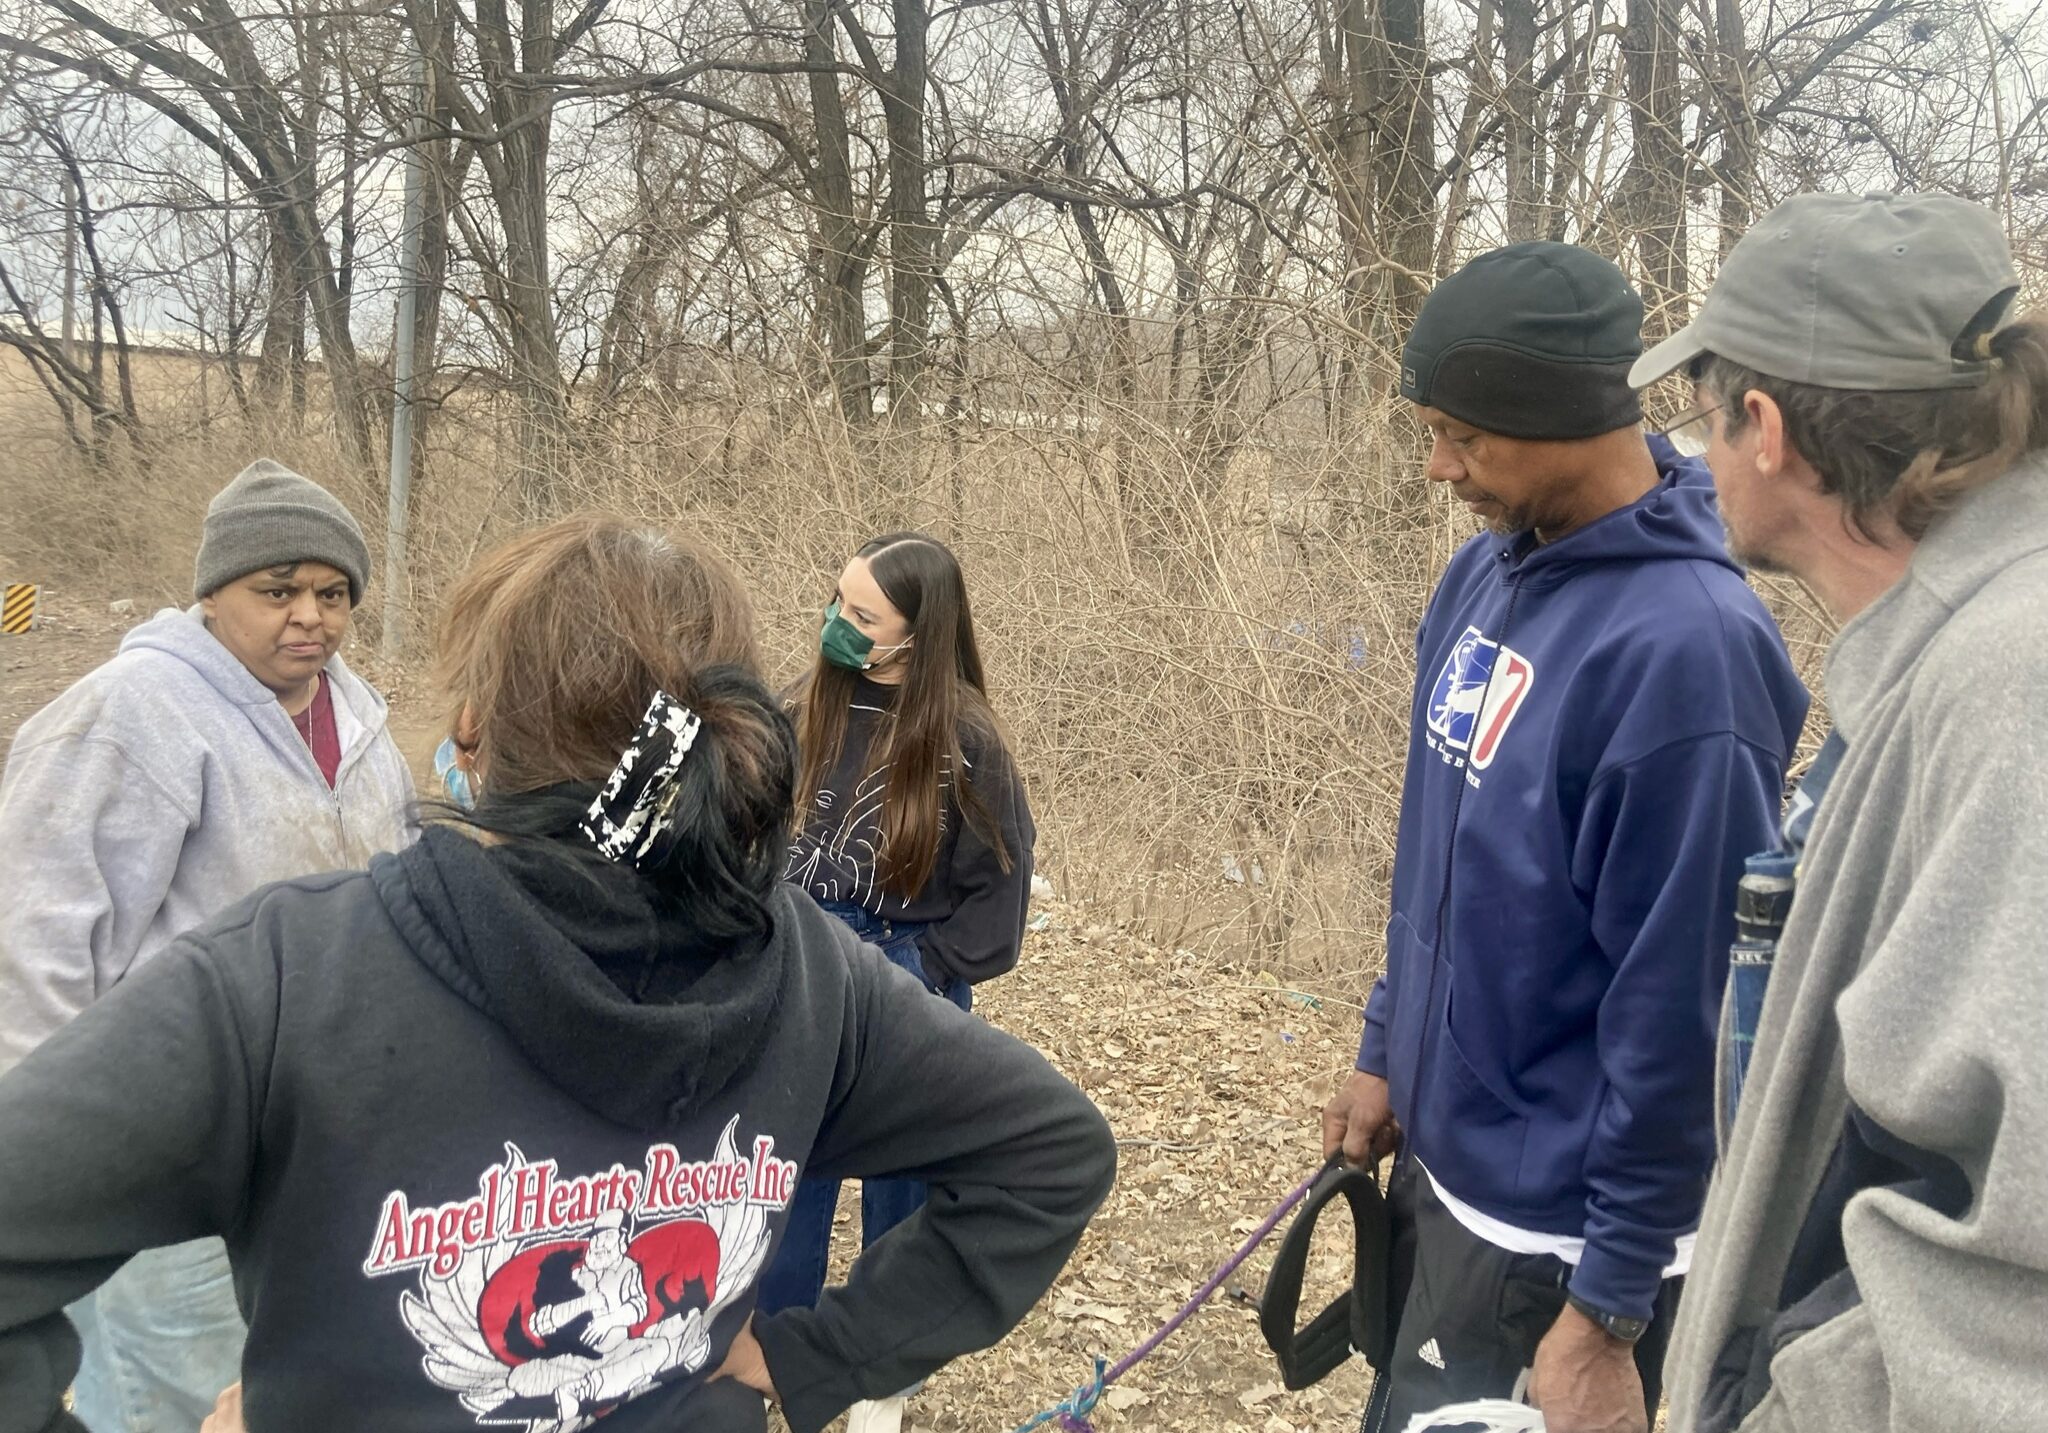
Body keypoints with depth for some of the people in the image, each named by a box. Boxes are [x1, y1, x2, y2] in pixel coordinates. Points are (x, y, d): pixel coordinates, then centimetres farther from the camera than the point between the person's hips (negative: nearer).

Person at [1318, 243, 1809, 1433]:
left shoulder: (1683, 647, -25)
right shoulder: (1486, 573, 1)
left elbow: (1677, 1007, -23)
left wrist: (1610, 1307, -18)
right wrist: (1389, 1053, 14)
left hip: (1556, 1225, -8)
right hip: (1442, 1161, 8)